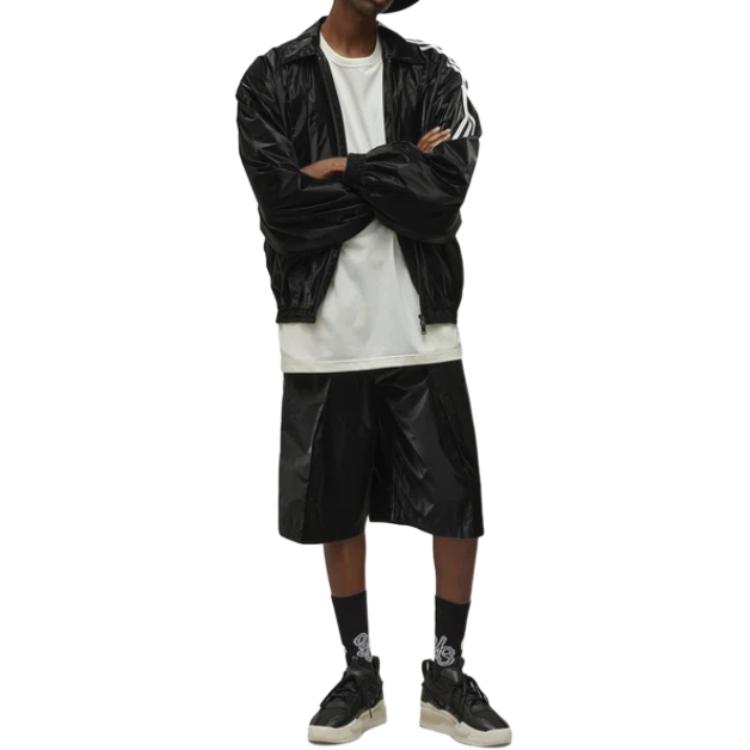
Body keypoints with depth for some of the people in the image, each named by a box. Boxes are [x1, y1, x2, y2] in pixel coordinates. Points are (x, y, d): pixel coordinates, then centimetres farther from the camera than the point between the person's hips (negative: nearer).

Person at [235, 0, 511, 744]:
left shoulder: (432, 74, 4)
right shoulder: (271, 80, 1)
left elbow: (443, 198, -12)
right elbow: (284, 206, -13)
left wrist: (345, 169, -11)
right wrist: (400, 171, -10)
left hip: (421, 332, 1)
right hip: (322, 335, 0)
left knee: (458, 506, 2)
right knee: (336, 509, 10)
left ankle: (446, 674, 21)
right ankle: (360, 674, 27)